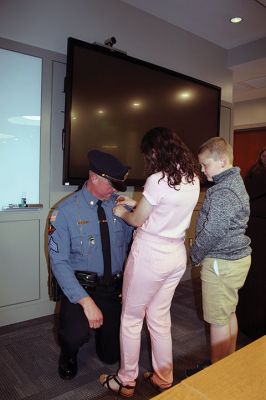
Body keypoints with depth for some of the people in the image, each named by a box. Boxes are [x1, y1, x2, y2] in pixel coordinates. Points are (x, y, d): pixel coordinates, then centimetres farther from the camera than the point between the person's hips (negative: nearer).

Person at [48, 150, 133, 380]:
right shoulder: (66, 211, -14)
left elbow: (133, 244, 2)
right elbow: (59, 261, -17)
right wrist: (85, 300, -25)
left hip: (114, 286, 3)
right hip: (80, 285, -3)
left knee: (111, 355, 10)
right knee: (76, 335, -30)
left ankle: (102, 328, 45)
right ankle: (68, 354, 9)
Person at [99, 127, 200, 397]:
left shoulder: (158, 179, -20)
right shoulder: (193, 178, 3)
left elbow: (137, 220, -9)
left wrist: (121, 212, 11)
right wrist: (136, 203, 17)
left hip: (150, 255, -7)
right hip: (177, 256, 7)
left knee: (131, 319, 12)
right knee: (160, 318, 21)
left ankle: (126, 382, 29)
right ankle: (163, 378, 36)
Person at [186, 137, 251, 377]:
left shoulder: (222, 193, -23)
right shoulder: (235, 182, 10)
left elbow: (211, 233, -23)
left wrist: (195, 256, -6)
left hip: (221, 263, -10)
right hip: (236, 257, 10)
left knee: (218, 320, 5)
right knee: (229, 313, 21)